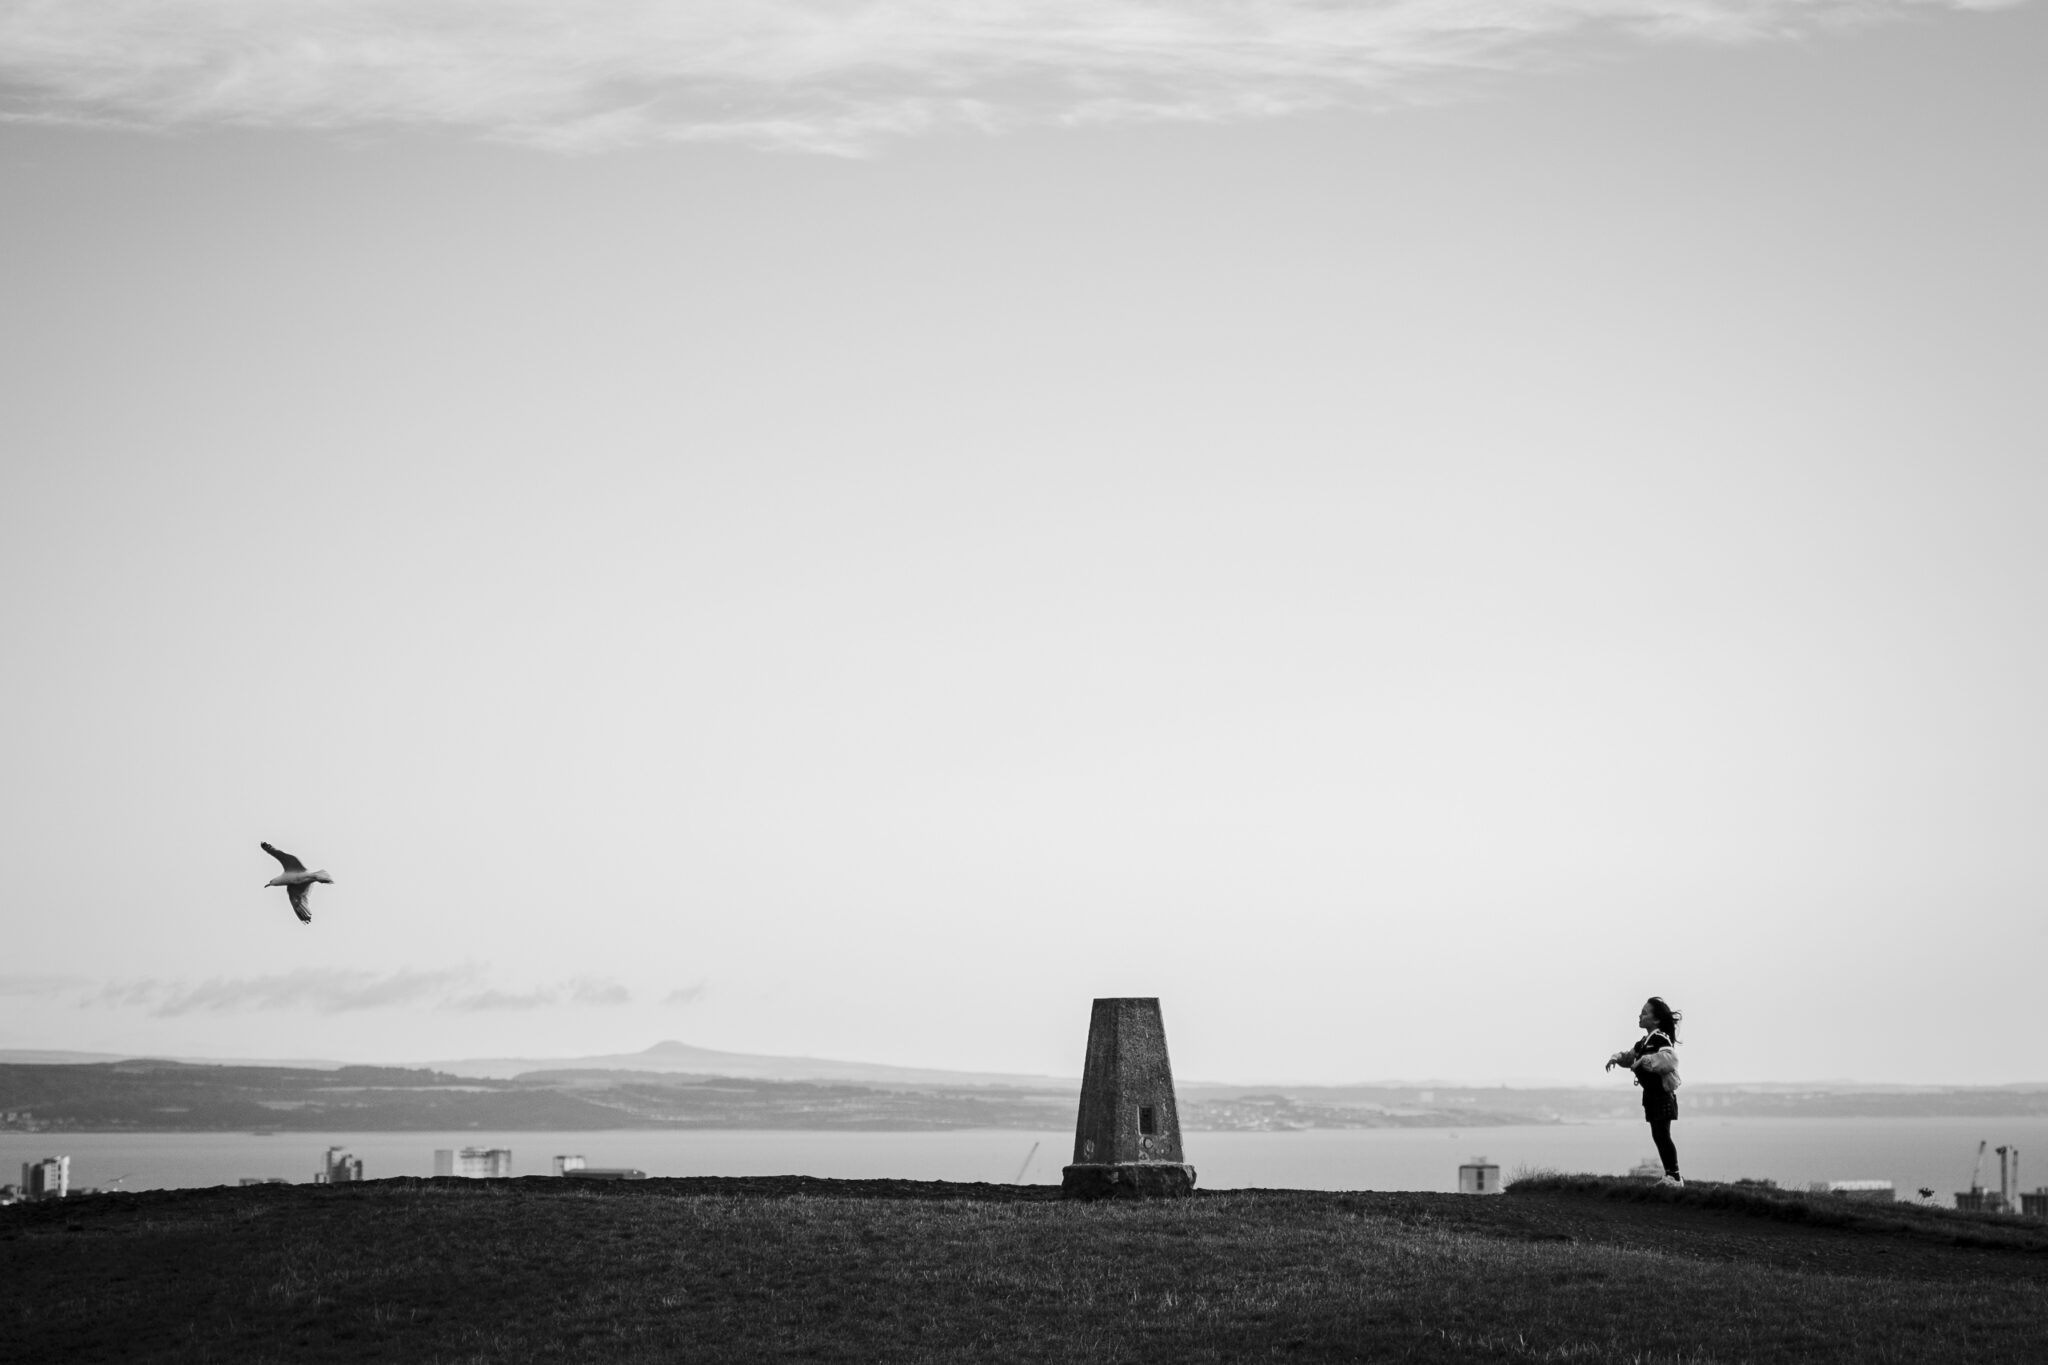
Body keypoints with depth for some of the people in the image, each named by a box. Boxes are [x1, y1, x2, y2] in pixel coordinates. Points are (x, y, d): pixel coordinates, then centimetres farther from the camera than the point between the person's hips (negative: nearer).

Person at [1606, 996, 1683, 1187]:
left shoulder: (1661, 1039, -16)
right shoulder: (1644, 1041, 13)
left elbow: (1670, 1060, -33)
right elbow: (1631, 1055, 28)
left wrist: (1644, 1060, -31)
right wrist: (1618, 1057, 8)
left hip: (1662, 1093, -9)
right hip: (1651, 1093, 9)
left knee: (1662, 1134, -9)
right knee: (1659, 1135, 12)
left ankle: (1675, 1176, -4)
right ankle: (1671, 1175, 19)